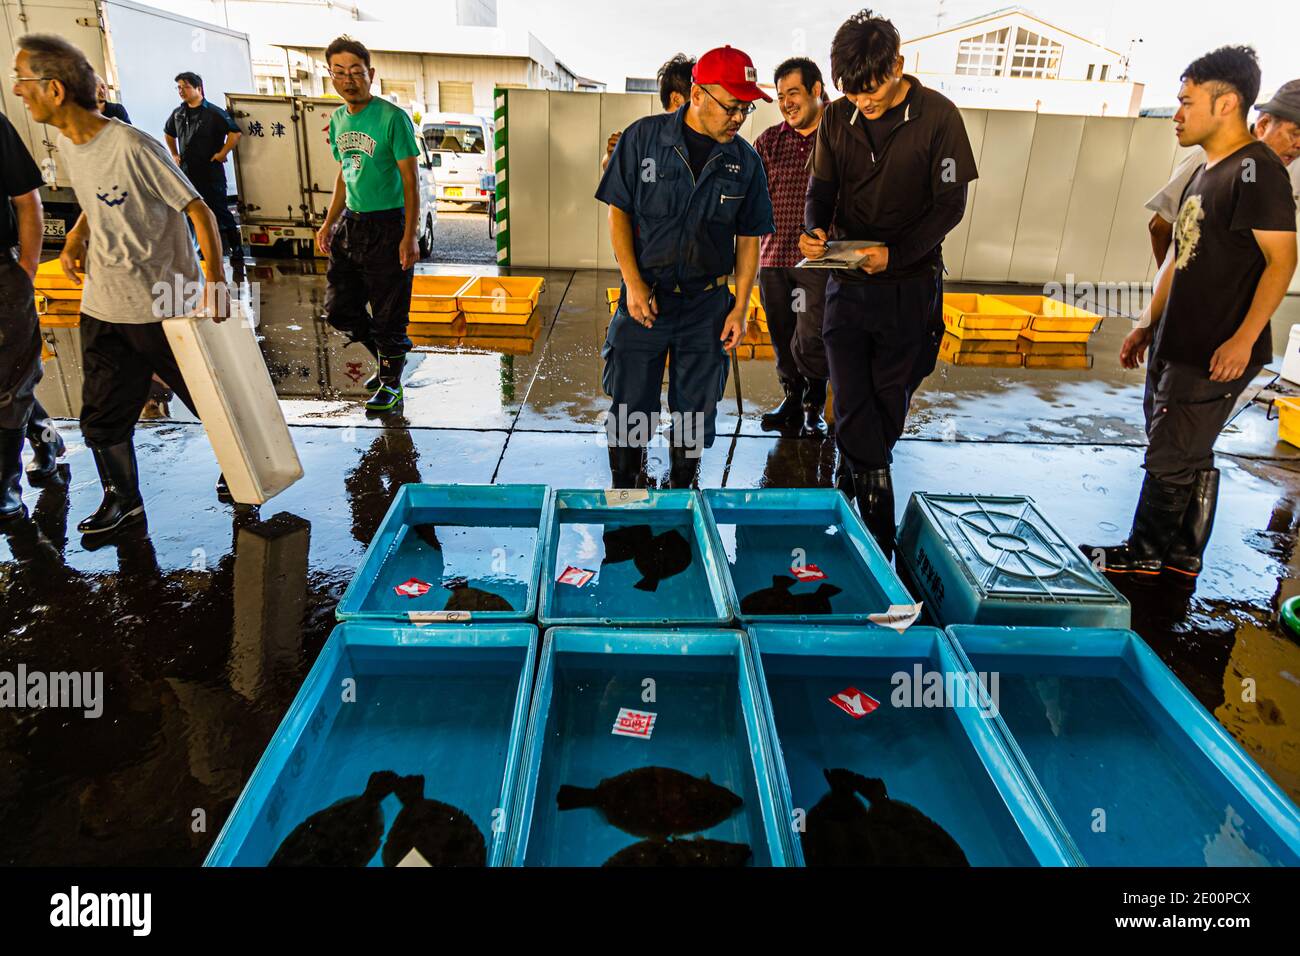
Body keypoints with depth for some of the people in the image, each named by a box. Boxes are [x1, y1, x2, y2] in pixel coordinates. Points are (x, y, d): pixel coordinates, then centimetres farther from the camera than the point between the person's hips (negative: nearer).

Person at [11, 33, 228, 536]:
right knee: (102, 414, 13)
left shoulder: (133, 148, -19)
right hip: (103, 308, 8)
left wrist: (214, 281, -26)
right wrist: (76, 235, 5)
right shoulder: (66, 143, 6)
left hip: (166, 306, -7)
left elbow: (199, 211, -18)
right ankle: (122, 498, 32)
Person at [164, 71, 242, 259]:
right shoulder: (177, 114, 11)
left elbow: (235, 133, -16)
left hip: (211, 171, -6)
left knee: (219, 210, -3)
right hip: (186, 171, 7)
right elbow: (169, 134, 27)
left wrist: (221, 154, -14)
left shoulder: (214, 113, -9)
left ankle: (236, 248, 7)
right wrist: (174, 155, 18)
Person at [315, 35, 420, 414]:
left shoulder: (392, 118, -11)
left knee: (388, 314, 0)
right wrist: (329, 223, 15)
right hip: (350, 224, 8)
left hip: (387, 226, -7)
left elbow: (410, 181, -12)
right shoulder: (338, 119, 10)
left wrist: (409, 237, -18)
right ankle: (386, 357, 32)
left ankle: (391, 382, 18)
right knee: (339, 310, 11)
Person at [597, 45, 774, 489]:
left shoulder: (745, 160, 2)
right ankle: (624, 491, 24)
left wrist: (740, 307, 1)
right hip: (644, 297, -1)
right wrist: (633, 283, -9)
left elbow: (749, 238, 7)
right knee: (630, 408, 5)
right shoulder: (643, 137, -4)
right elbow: (618, 212, -2)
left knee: (696, 411, 10)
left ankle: (682, 491, 29)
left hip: (708, 303, 2)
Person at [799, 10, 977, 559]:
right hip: (847, 282, 3)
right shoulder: (838, 119, 5)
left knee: (889, 404, 9)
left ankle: (864, 487, 32)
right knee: (851, 409, -2)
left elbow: (951, 203, -6)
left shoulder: (937, 116, -5)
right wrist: (814, 230, -12)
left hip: (909, 285, -2)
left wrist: (894, 253, -22)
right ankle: (879, 531, 7)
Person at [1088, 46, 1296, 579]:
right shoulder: (1206, 172, 15)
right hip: (1176, 346, 9)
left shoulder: (1256, 170, -13)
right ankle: (1182, 555, 25)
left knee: (1170, 458, 0)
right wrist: (1148, 324, 18)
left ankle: (1145, 552, 14)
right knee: (1189, 458, 15)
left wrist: (1244, 338, -23)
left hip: (1216, 355, -9)